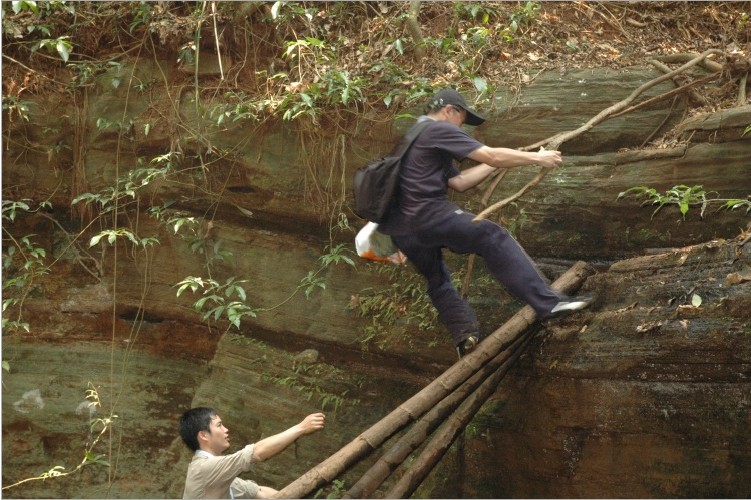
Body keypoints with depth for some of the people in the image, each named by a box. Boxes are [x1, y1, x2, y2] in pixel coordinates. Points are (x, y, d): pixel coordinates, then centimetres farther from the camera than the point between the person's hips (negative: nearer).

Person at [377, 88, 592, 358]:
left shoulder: (414, 138, 28)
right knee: (493, 238, -8)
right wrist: (537, 158, 3)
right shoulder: (438, 130, -1)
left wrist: (495, 164, 23)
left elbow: (458, 182, 24)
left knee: (437, 280, 22)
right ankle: (546, 302, -14)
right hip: (428, 215, -9)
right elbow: (492, 156, -6)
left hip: (402, 229, 9)